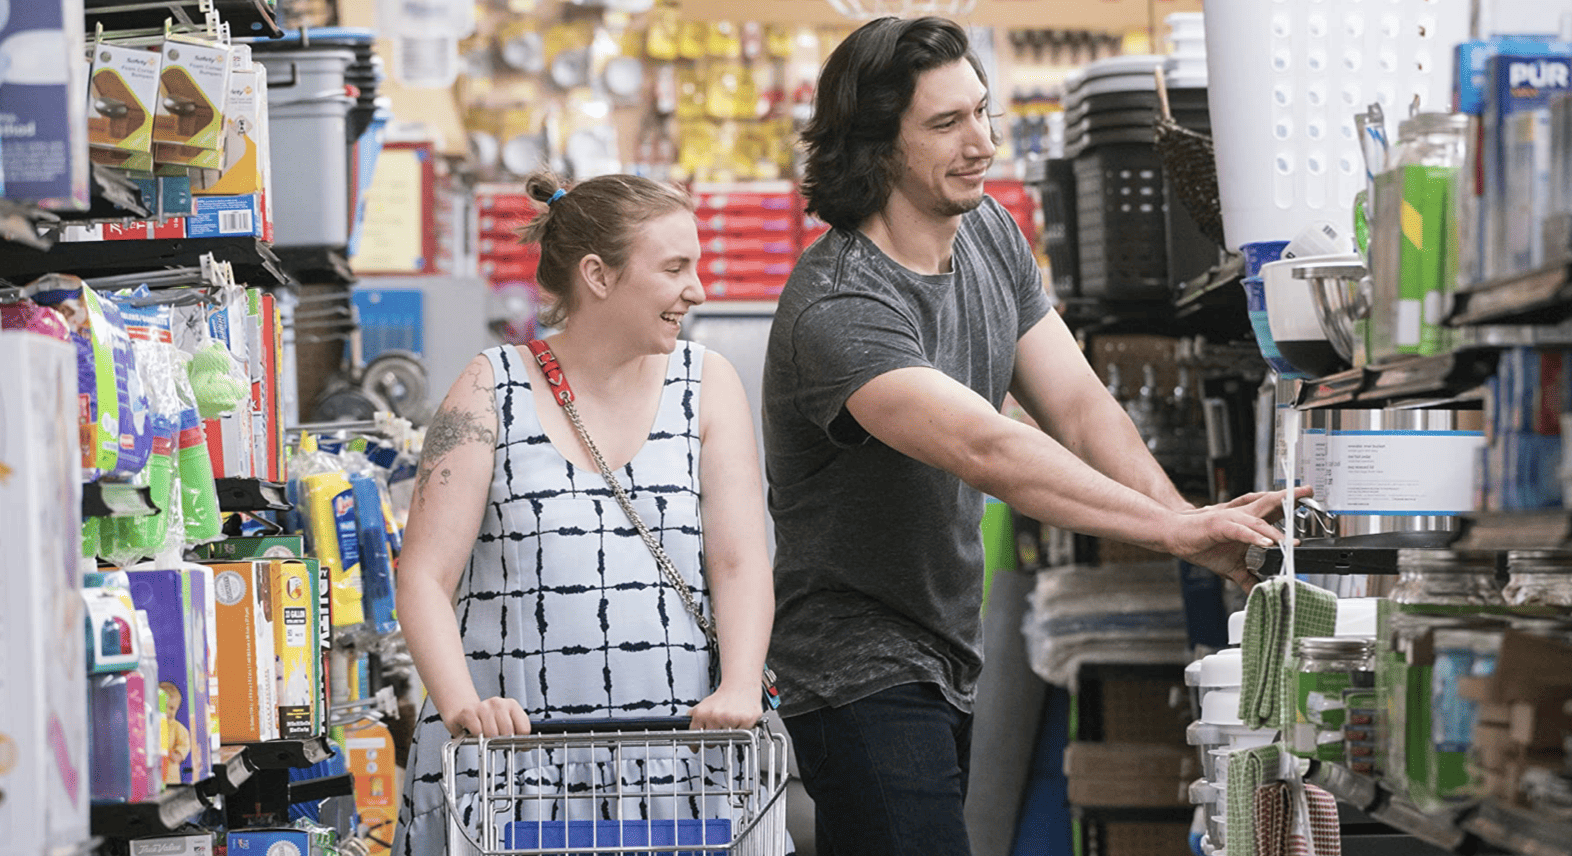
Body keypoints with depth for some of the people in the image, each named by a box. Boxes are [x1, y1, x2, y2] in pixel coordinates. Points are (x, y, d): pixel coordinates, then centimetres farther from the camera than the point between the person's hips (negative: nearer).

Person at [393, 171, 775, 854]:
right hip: (507, 749, -1)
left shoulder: (707, 386, 11)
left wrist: (739, 688, -15)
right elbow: (426, 577, -1)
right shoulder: (492, 393, 5)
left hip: (674, 759, 2)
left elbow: (740, 564, 3)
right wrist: (460, 702, -18)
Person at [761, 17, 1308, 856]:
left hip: (949, 657, 9)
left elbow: (1077, 405, -2)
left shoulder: (990, 234, 4)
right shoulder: (838, 307, -25)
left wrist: (1194, 524, -18)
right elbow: (985, 450, -36)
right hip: (861, 670, -9)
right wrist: (1174, 530, -41)